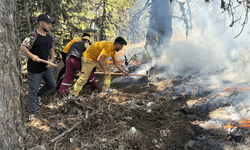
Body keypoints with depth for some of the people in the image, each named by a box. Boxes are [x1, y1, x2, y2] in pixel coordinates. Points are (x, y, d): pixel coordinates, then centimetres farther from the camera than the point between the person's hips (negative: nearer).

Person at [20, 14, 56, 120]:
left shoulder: (49, 36, 5)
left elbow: (51, 48, 17)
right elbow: (22, 47, -21)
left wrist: (51, 59, 2)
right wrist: (32, 56, -34)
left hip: (45, 67, 7)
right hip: (34, 69, -7)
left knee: (52, 84, 18)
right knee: (33, 90, 1)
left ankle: (38, 95, 40)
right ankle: (32, 113, 15)